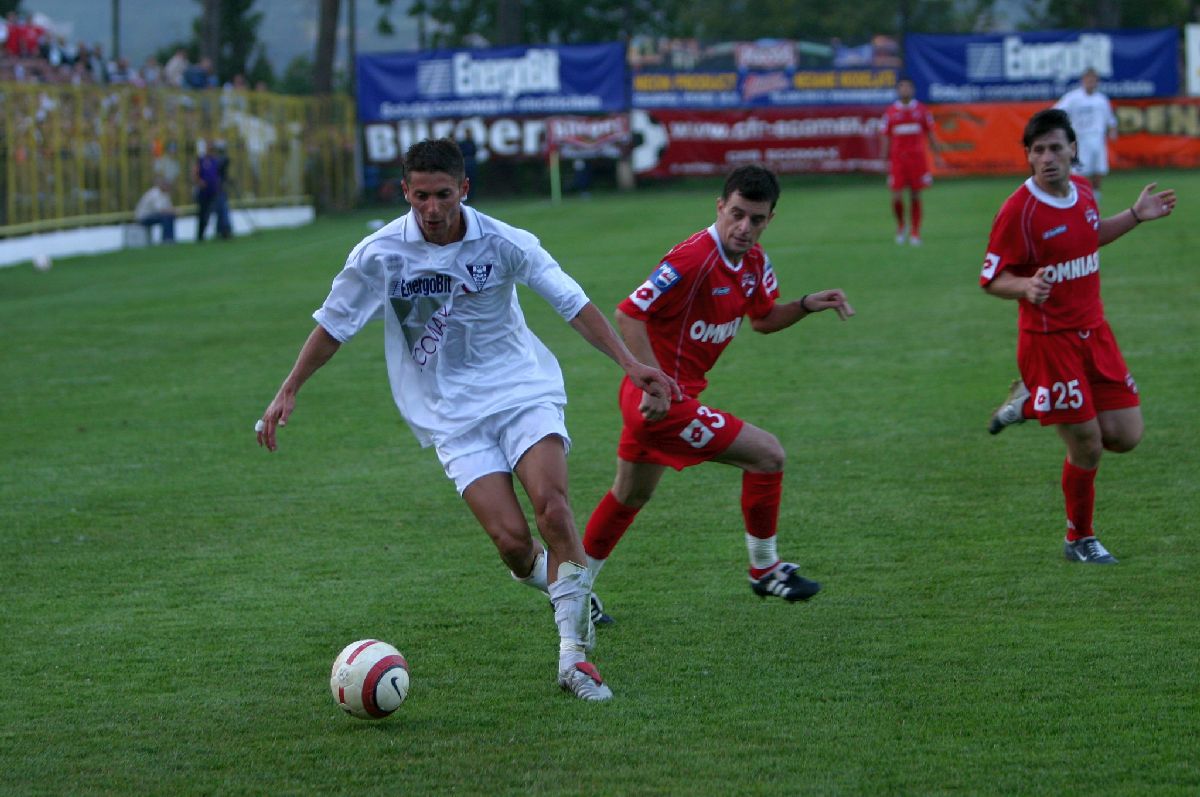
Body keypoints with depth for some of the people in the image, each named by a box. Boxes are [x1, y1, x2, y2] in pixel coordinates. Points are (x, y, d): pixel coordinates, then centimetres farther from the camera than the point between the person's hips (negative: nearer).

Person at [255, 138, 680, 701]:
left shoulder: (501, 243, -6)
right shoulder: (380, 255, -5)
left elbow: (572, 302, 0)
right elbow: (334, 324, 8)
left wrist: (629, 364, -7)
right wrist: (288, 392, 7)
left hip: (523, 392, 0)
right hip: (451, 416, 0)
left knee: (550, 503, -24)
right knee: (510, 538, -18)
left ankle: (573, 655, -16)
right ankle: (558, 578, 19)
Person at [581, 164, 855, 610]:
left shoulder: (753, 261, 4)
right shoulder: (693, 259, -24)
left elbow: (764, 319, 19)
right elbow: (628, 314, -25)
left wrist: (808, 305, 0)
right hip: (662, 399, -10)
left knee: (630, 496, 25)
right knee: (767, 455, -6)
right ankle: (765, 570, 10)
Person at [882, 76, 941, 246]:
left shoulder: (921, 109, 6)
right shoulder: (890, 112, 4)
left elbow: (930, 135, 10)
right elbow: (886, 138, 7)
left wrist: (937, 155, 5)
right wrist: (886, 160, 2)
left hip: (917, 157, 1)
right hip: (897, 159, -1)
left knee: (915, 196, 2)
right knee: (897, 197, -7)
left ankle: (915, 232, 10)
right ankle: (900, 226, 18)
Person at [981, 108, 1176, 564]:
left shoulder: (1083, 190, 3)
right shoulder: (1018, 211, -17)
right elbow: (992, 279, -13)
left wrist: (1135, 216, 14)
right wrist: (1026, 287, -32)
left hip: (1093, 330, 7)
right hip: (1049, 338, -7)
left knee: (1125, 436, 4)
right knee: (1087, 447, -4)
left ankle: (1032, 402, 23)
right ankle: (1080, 540, 18)